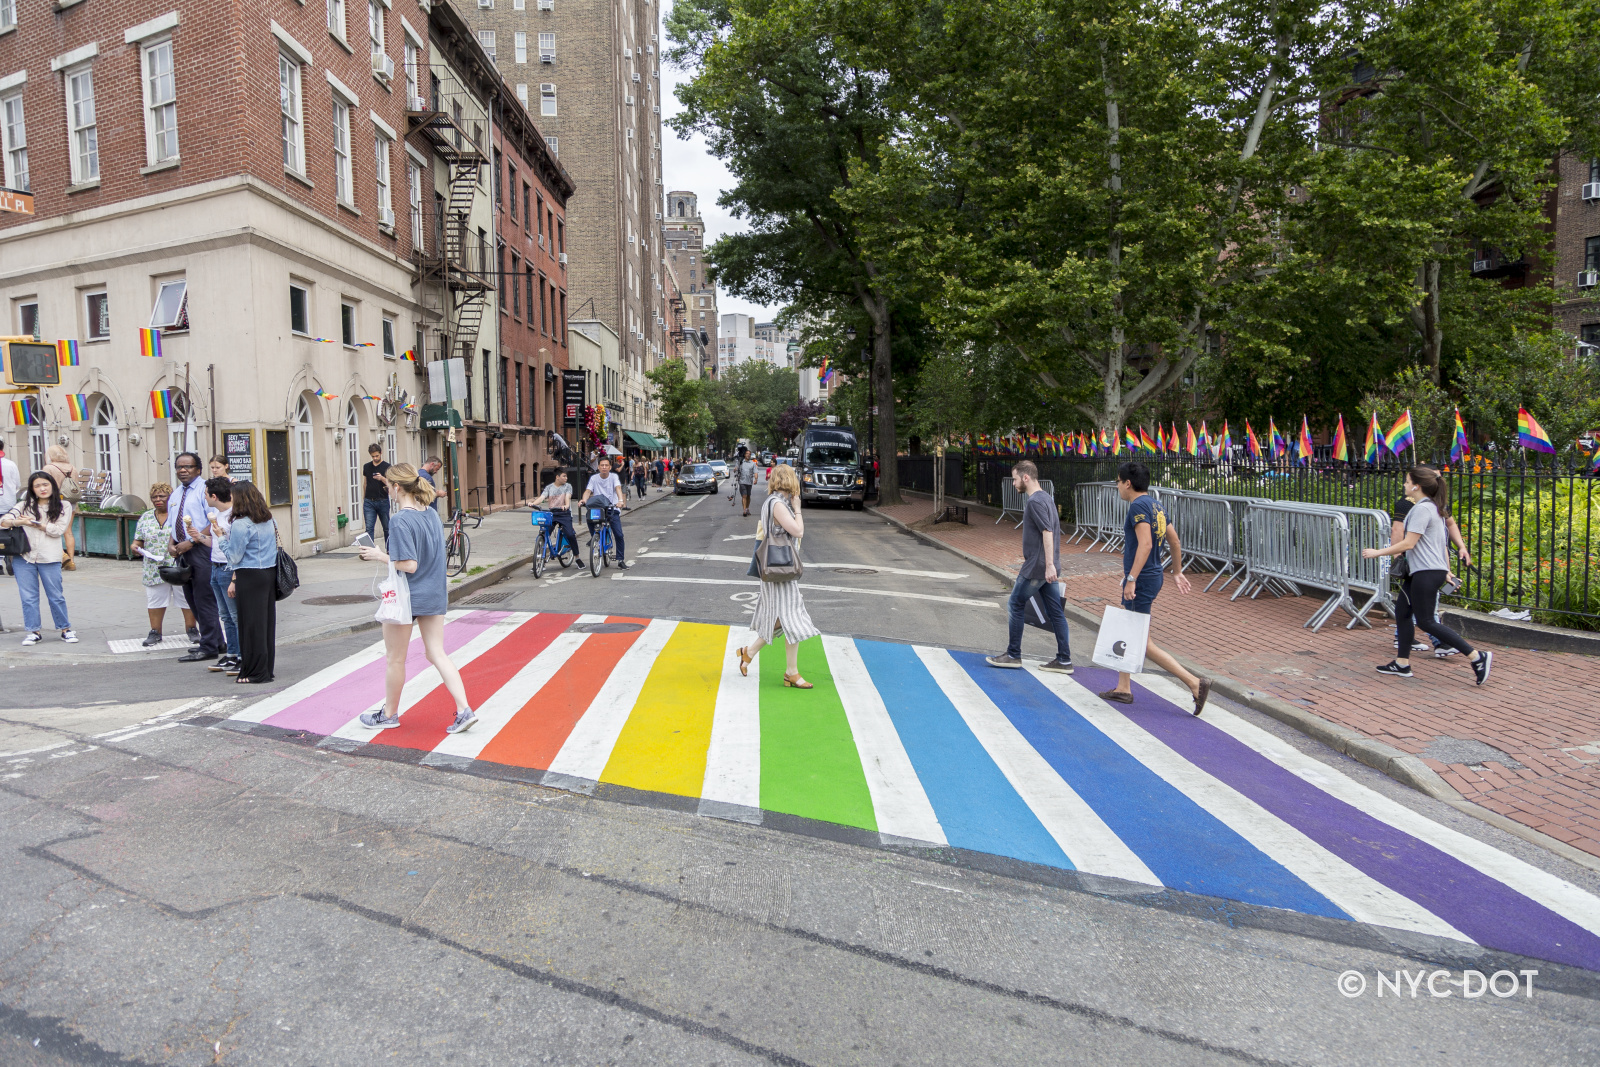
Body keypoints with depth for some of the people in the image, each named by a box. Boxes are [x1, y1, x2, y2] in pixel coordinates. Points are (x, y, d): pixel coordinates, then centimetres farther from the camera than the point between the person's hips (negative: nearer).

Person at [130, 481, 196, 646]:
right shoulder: (145, 518, 12)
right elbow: (138, 540, 15)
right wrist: (134, 546, -6)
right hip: (154, 569, 4)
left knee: (187, 599, 2)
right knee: (155, 600, 8)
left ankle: (191, 629, 13)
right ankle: (155, 632, 17)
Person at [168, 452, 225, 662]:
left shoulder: (204, 490, -7)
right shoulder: (176, 495, 18)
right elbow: (171, 524, 22)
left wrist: (191, 542, -18)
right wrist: (172, 544, 4)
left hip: (201, 550, -9)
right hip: (182, 552, 9)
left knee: (204, 599, -7)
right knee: (192, 599, 12)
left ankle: (208, 648, -1)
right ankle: (216, 642, 21)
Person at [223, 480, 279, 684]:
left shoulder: (241, 524, -13)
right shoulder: (269, 520, 9)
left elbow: (234, 556, -10)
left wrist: (222, 537, 4)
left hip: (250, 577, -7)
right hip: (270, 574, 7)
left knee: (251, 623, 0)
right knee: (267, 621, 11)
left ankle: (255, 672, 6)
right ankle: (267, 668, 17)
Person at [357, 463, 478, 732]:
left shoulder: (401, 521, -19)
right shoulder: (432, 513, 5)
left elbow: (408, 565, -23)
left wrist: (380, 556, -10)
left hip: (406, 597, -7)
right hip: (434, 597, 7)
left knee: (395, 659, 11)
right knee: (437, 654, 9)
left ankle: (389, 713, 28)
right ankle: (464, 710, 1)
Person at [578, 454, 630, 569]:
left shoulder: (614, 477, 2)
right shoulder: (594, 478, 6)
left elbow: (618, 488, -15)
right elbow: (588, 491, -6)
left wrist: (620, 500, -35)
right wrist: (583, 500, -28)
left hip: (612, 509, -1)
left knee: (618, 535, -11)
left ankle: (620, 560, -1)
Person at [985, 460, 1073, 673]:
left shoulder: (1035, 501, -16)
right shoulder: (1046, 498, 15)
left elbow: (1047, 532, -23)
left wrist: (1049, 565, -27)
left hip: (1036, 567, -9)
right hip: (1045, 567, 9)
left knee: (1016, 604, 3)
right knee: (1054, 610, 8)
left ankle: (1013, 655, 11)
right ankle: (1064, 660, 10)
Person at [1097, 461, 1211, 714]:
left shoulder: (1138, 506, -17)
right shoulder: (1155, 505, 13)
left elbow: (1145, 544, -27)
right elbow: (1174, 541, 20)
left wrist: (1131, 578, -28)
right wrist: (1177, 572, 29)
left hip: (1141, 581, -10)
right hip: (1152, 577, 10)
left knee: (1140, 642, -7)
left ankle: (1195, 683, -9)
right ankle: (1123, 689, 28)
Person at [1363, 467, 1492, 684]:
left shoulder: (1422, 509, -16)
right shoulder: (1432, 507, 15)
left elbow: (1408, 543, -20)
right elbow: (1440, 542, 20)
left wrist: (1378, 552, -13)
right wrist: (1446, 569, 25)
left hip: (1427, 572, -10)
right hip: (1420, 571, 10)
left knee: (1426, 621, -7)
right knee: (1402, 612, 11)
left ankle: (1477, 656, -5)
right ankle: (1402, 663, 15)